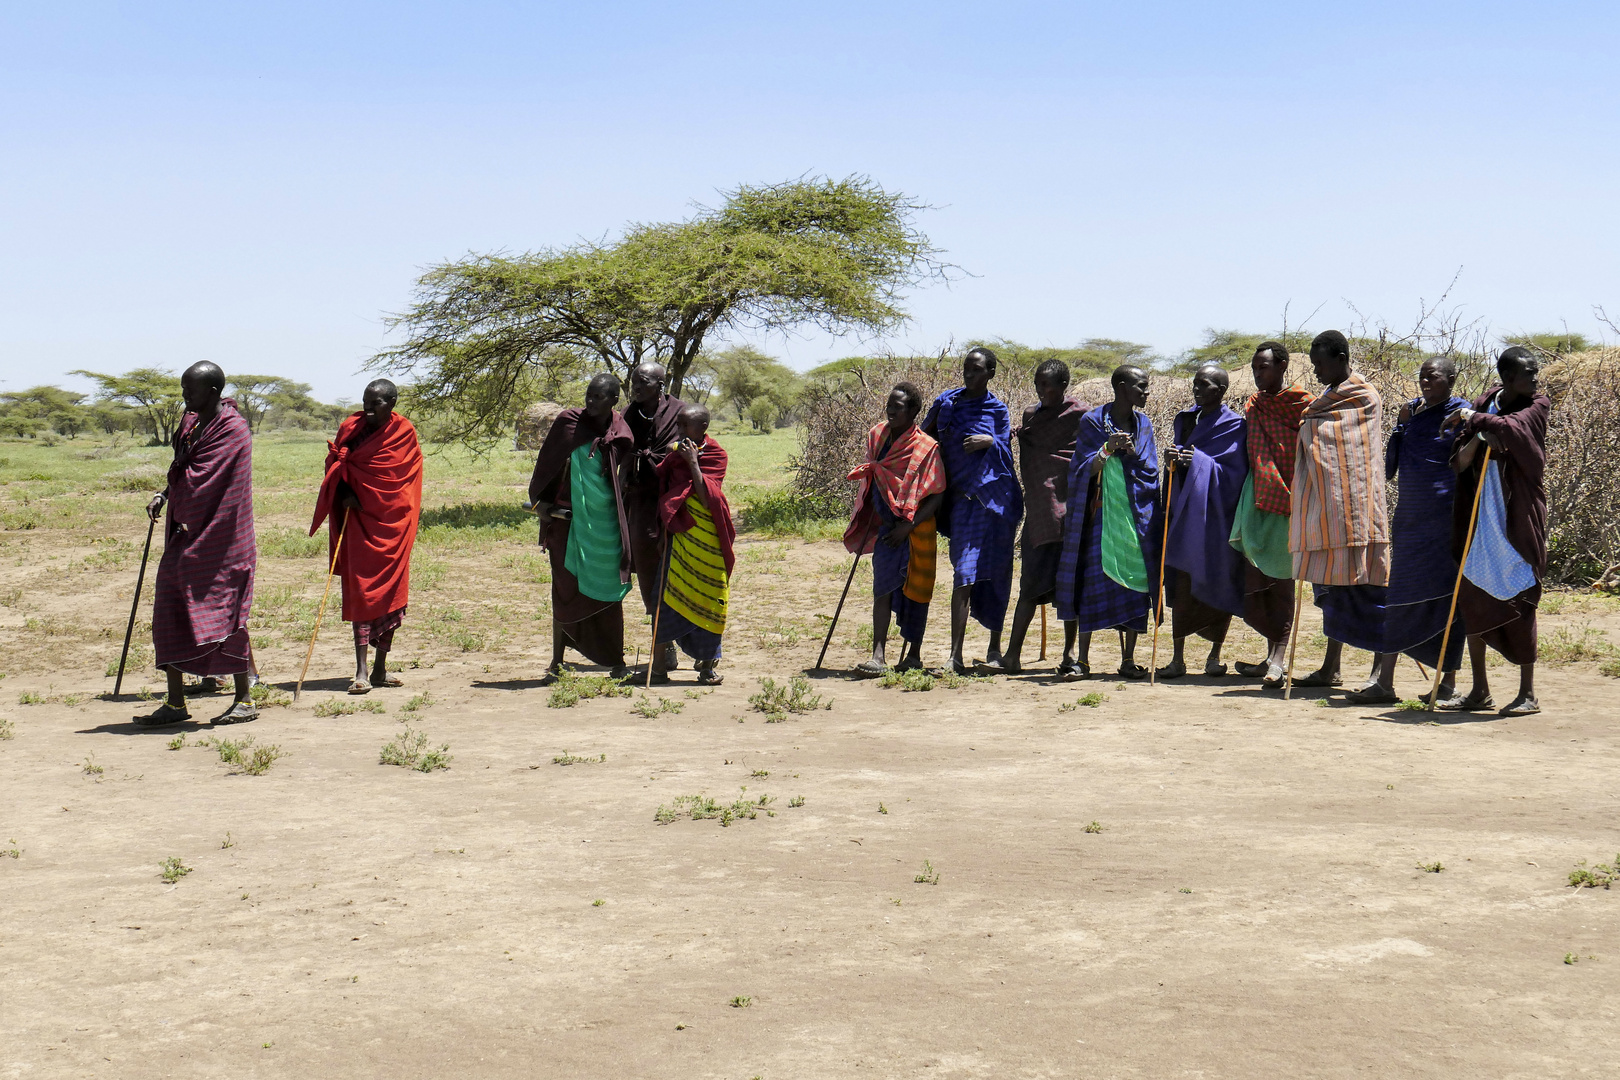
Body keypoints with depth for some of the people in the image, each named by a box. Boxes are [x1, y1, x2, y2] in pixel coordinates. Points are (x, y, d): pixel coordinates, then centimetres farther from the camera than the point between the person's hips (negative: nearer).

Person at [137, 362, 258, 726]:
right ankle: (175, 703, 13)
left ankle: (245, 700, 8)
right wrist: (164, 495, 2)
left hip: (217, 540, -9)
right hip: (186, 535, 9)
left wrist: (172, 484, 1)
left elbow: (198, 480, -18)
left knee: (223, 615, -3)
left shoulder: (232, 430, -15)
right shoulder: (192, 423, 11)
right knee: (170, 614, 6)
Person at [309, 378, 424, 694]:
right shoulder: (351, 427, 6)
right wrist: (345, 494, -13)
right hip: (359, 519, 1)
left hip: (391, 521, -1)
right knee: (360, 590, -6)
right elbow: (334, 467, 4)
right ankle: (361, 671, -9)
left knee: (389, 591, 3)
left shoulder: (403, 433, 0)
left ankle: (380, 668, 13)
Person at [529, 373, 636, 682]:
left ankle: (616, 661, 15)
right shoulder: (568, 421, -4)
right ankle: (556, 662, 11)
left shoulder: (621, 436, 1)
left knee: (607, 591, 5)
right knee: (565, 590, 2)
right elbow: (546, 462, 4)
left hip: (604, 523, 1)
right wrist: (538, 501, 1)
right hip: (568, 519, -1)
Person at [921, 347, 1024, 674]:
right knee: (965, 574, -10)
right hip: (963, 497, 0)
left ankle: (995, 647, 21)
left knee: (996, 574, 6)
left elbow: (1005, 453, 4)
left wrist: (989, 442, -16)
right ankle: (956, 655, -13)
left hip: (996, 496, 0)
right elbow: (924, 438, 15)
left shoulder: (998, 410, 6)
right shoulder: (946, 402, 8)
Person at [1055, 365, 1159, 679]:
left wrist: (1131, 452, -12)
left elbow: (1150, 471, 7)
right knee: (1093, 580, -6)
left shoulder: (1143, 424, 11)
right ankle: (1081, 659, 0)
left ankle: (1129, 659, 8)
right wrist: (1108, 448, -22)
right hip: (1100, 512, -3)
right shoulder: (1092, 422, 0)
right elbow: (1086, 471, -5)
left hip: (1136, 513, 3)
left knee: (1135, 584, 0)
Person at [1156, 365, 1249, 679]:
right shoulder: (1186, 419, 13)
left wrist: (1197, 460, -22)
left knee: (1219, 586, 3)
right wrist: (1173, 457, -7)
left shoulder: (1234, 426, -5)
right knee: (1183, 582, -2)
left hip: (1217, 515, -4)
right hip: (1188, 509, 4)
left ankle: (1215, 655, 16)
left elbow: (1233, 475, -10)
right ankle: (1178, 658, 0)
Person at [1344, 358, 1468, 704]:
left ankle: (1448, 683, 8)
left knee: (1446, 596, -1)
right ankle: (1384, 683, 5)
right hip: (1409, 516, 6)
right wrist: (1402, 424, 4)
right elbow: (1389, 467, 12)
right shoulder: (1413, 410, 13)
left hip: (1445, 517, -6)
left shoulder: (1461, 413, -4)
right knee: (1397, 594, 4)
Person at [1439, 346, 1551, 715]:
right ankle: (1479, 691, 15)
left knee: (1517, 601, -4)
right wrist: (1477, 438, -13)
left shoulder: (1538, 405, -4)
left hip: (1518, 518, -5)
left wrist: (1474, 418, -20)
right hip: (1481, 517, 5)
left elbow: (1512, 427, -27)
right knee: (1472, 596, 6)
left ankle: (1528, 694, 4)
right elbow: (1459, 460, 5)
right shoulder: (1487, 401, 7)